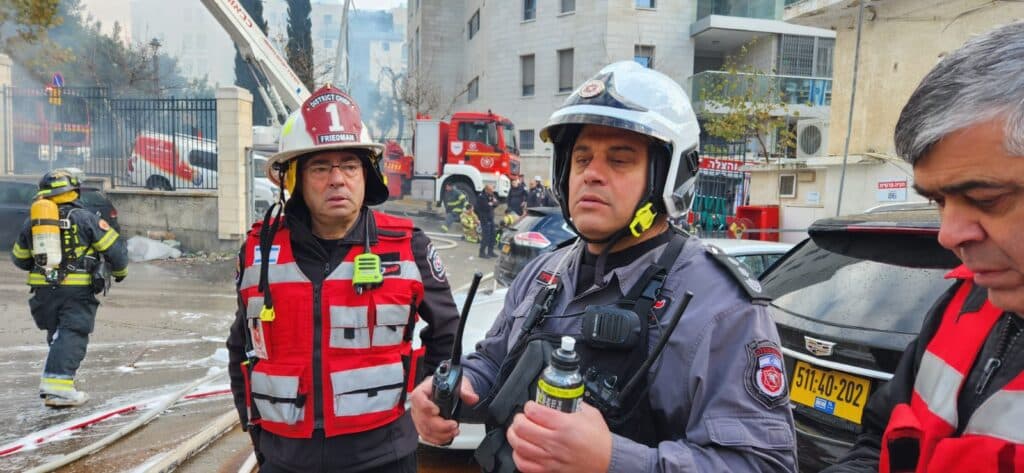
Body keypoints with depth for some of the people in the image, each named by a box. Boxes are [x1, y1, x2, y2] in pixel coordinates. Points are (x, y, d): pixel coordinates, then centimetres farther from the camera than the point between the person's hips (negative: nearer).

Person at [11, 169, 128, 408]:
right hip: (78, 290, -5)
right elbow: (115, 247, -5)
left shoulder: (31, 222, 11)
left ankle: (59, 375, 20)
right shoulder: (85, 218, -5)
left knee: (57, 334, 19)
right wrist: (119, 271, 13)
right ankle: (58, 384, -14)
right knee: (72, 336, -4)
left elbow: (20, 258, 22)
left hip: (44, 290, 5)